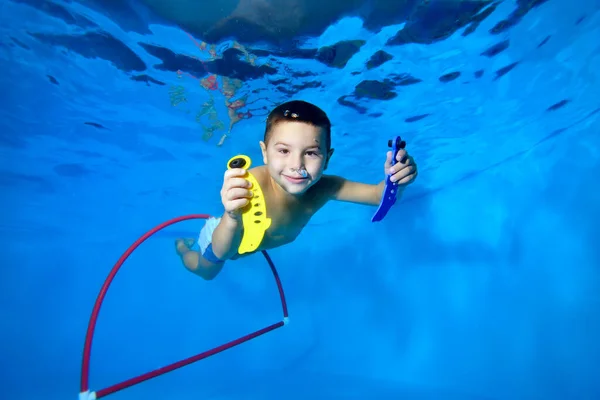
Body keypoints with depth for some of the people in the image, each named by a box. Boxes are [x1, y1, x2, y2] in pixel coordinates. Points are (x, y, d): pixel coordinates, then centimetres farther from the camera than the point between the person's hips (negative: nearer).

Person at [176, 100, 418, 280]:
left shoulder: (323, 187, -36)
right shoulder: (251, 187, -50)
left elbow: (379, 195, -29)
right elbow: (221, 251, -55)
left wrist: (394, 181, -52)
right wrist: (234, 218, -77)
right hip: (226, 236, -4)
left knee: (237, 257, 39)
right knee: (207, 272, 31)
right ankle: (183, 247, 60)